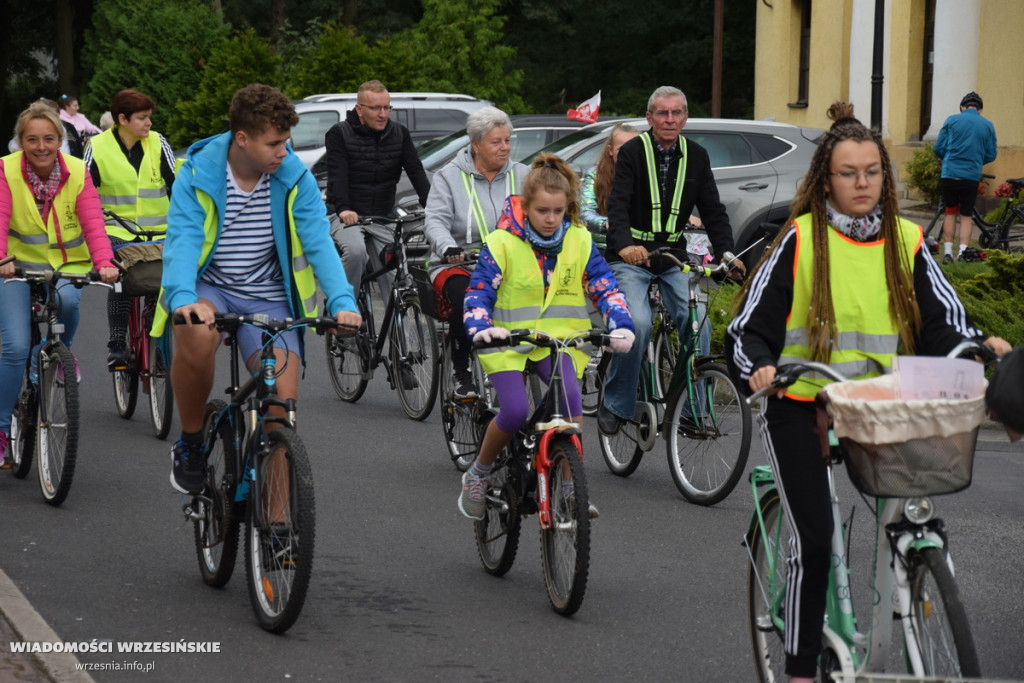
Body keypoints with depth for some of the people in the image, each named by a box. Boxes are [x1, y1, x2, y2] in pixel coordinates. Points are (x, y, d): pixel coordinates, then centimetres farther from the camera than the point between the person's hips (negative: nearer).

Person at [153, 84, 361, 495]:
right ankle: (190, 444, -10)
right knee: (195, 338, -36)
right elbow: (182, 239, -21)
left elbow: (318, 242, -13)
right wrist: (183, 299, -41)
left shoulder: (294, 177, -7)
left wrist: (343, 302, -29)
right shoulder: (198, 173, -12)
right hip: (209, 287, -2)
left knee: (284, 403, -15)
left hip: (267, 296, 2)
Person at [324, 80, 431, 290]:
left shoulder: (400, 134, 7)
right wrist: (343, 209, -34)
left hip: (385, 216, 4)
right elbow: (337, 175, -17)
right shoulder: (339, 134, -5)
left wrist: (430, 204, -19)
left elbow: (416, 171, -3)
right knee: (355, 251, -32)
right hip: (347, 216, -4)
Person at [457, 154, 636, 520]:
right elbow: (478, 293, -8)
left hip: (560, 338, 2)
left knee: (570, 395, -27)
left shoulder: (579, 241, 3)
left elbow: (606, 288, 0)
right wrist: (482, 328, -29)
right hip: (508, 339, -2)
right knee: (515, 411, -23)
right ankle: (477, 474, 5)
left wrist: (622, 326, -19)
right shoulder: (502, 242, -6)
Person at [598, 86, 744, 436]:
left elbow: (713, 210, 3)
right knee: (638, 324, -24)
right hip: (631, 258, -4)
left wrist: (726, 253, -14)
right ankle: (615, 404, -8)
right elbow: (618, 205, -20)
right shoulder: (632, 152, -8)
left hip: (673, 258, 4)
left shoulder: (696, 157, 5)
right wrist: (625, 244, -40)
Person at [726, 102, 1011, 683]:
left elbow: (943, 319, 5)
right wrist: (759, 366, -21)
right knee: (814, 540, -8)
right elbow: (750, 325, -1)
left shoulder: (906, 242, 9)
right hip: (801, 403, -3)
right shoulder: (801, 240, -1)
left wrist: (981, 345, -15)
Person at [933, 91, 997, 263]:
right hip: (972, 176, 0)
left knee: (950, 213, 13)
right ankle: (962, 252, -2)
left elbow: (938, 148, 2)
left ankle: (947, 253, 9)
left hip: (949, 173, 0)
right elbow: (991, 155, 8)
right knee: (966, 215, 9)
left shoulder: (952, 120, 2)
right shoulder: (987, 125, 5)